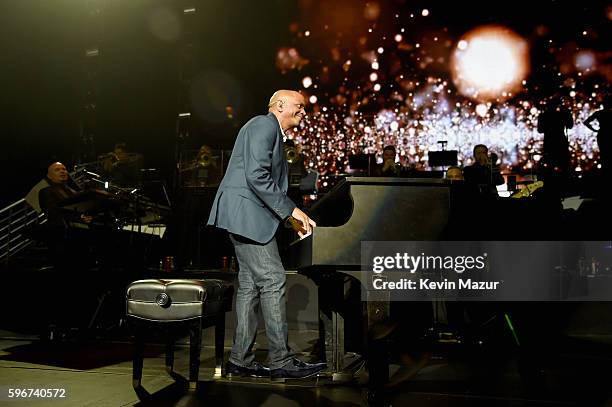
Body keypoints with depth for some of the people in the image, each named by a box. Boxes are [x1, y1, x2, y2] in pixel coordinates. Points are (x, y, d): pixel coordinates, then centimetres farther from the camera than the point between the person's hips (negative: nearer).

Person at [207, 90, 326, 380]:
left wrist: (294, 220, 12)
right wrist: (291, 210, -17)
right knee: (273, 281, -10)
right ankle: (281, 361, -3)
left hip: (246, 216, 11)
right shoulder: (265, 124, -8)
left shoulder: (273, 132, 25)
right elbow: (256, 176, -20)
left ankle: (240, 361, 15)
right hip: (247, 214, -11)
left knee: (250, 284, 9)